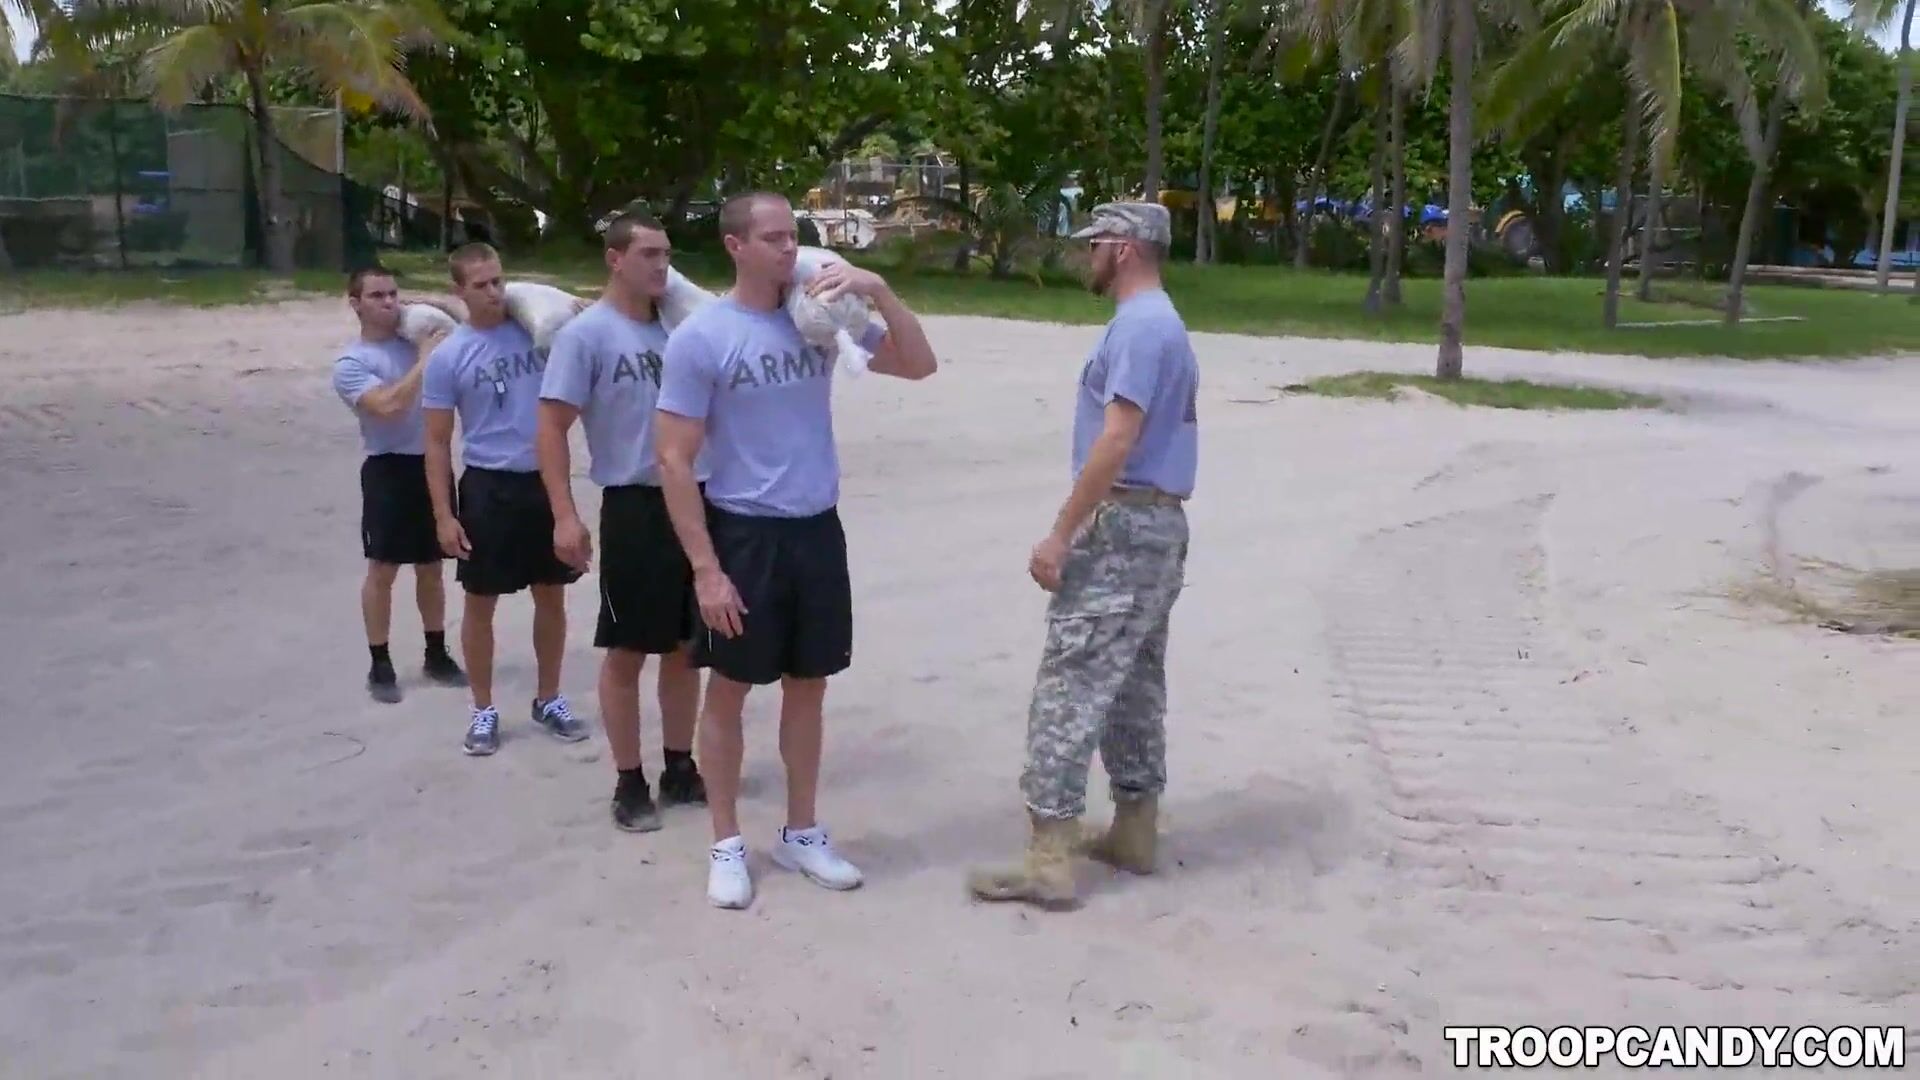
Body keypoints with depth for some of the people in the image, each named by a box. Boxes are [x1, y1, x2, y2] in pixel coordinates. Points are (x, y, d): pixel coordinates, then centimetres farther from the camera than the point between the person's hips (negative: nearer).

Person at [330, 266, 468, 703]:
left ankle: (437, 655, 28)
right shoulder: (352, 363, -9)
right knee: (383, 569, 2)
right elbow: (388, 405, -24)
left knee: (431, 566, 15)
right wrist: (425, 362, -20)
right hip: (390, 469, -5)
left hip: (432, 464, 5)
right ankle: (380, 666, 13)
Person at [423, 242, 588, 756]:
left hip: (545, 481, 3)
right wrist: (443, 515, -9)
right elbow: (437, 442, -3)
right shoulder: (447, 357, -5)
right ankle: (483, 710, 21)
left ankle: (548, 699, 28)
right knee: (480, 603, 6)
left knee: (551, 597, 11)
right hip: (488, 487, -2)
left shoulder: (534, 330, 1)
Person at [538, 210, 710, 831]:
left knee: (685, 646, 14)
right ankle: (629, 783, 16)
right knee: (627, 652, 4)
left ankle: (679, 768, 28)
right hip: (634, 506, -5)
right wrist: (565, 516, -17)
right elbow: (552, 425, -10)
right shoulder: (586, 334, -8)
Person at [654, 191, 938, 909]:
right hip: (743, 534, -5)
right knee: (730, 690, 8)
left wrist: (878, 290, -12)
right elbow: (674, 459, -12)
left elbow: (919, 365, 3)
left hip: (818, 531, 5)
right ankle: (726, 845, 23)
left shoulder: (821, 317, 1)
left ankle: (801, 834, 30)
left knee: (808, 686, 14)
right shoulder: (701, 337, -12)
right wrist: (705, 568, -16)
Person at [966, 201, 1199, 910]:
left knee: (1069, 688, -9)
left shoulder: (1139, 325, -15)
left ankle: (1049, 860, -7)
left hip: (1125, 527, -11)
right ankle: (1134, 833, 24)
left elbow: (1117, 441, -23)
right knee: (1135, 686, 15)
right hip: (1158, 525, 11)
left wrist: (1060, 535, -22)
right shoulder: (1163, 325, 18)